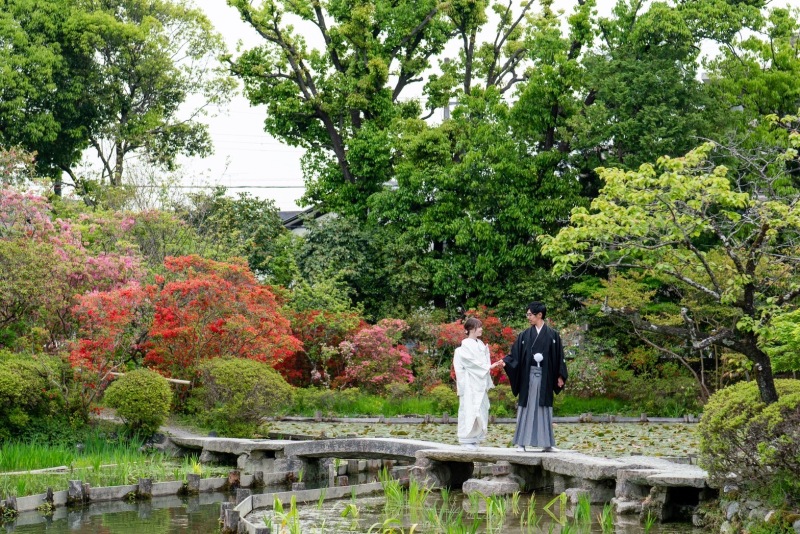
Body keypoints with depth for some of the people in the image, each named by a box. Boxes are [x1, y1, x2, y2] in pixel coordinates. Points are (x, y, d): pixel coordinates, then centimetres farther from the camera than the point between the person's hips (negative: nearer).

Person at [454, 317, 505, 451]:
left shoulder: (480, 344, 14)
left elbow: (484, 361, 15)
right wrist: (488, 367, -15)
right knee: (469, 409, -7)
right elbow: (472, 362, -13)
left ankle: (475, 438, 10)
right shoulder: (465, 345, -7)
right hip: (470, 382, -7)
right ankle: (467, 440, -4)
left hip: (480, 382, 7)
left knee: (480, 409, 5)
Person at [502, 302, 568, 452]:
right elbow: (515, 354, 1)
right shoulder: (525, 335, 6)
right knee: (526, 407, -2)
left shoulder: (552, 335, 4)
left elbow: (559, 356, 5)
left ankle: (546, 443, 8)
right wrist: (505, 361, -17)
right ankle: (521, 442, 0)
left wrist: (560, 376, 0)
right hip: (528, 376, 0)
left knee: (544, 408, 3)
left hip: (545, 377, 0)